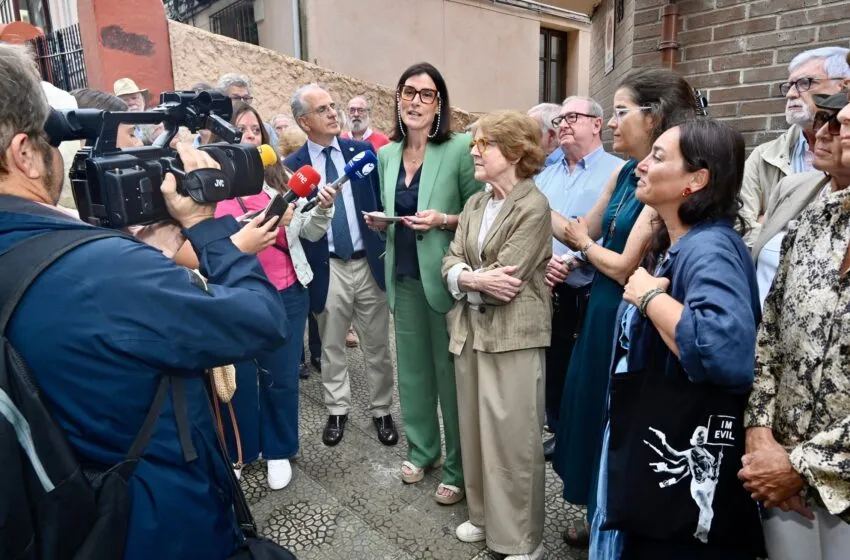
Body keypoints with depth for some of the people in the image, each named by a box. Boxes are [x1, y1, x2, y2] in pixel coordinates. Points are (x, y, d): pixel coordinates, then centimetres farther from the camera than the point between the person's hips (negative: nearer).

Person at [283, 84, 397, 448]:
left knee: (377, 346, 12)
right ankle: (337, 410, 33)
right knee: (331, 347, 14)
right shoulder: (292, 166, -2)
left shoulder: (362, 151, 2)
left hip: (369, 262, 1)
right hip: (327, 269, -1)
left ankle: (381, 410, 29)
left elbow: (382, 202, 5)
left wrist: (389, 250, 1)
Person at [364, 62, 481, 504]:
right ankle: (421, 448, 36)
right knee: (412, 367, 16)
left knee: (451, 371, 4)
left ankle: (458, 467, 21)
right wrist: (379, 223, -2)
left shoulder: (459, 148, -9)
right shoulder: (386, 155, 9)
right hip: (403, 277, 6)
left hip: (445, 276, -5)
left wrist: (445, 221, -21)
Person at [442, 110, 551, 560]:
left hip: (514, 336, -7)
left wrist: (464, 277, -5)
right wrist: (473, 277, -15)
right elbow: (451, 261, 4)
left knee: (512, 439, 3)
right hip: (470, 329, 7)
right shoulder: (474, 204, 12)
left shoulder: (533, 206, -12)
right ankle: (484, 515, 37)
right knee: (476, 430, 17)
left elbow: (503, 277, -19)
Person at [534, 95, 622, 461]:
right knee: (553, 374, 18)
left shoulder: (618, 173, -6)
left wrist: (574, 260, -21)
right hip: (548, 295, 6)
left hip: (592, 298, -6)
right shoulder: (544, 177, 15)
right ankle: (561, 436, 37)